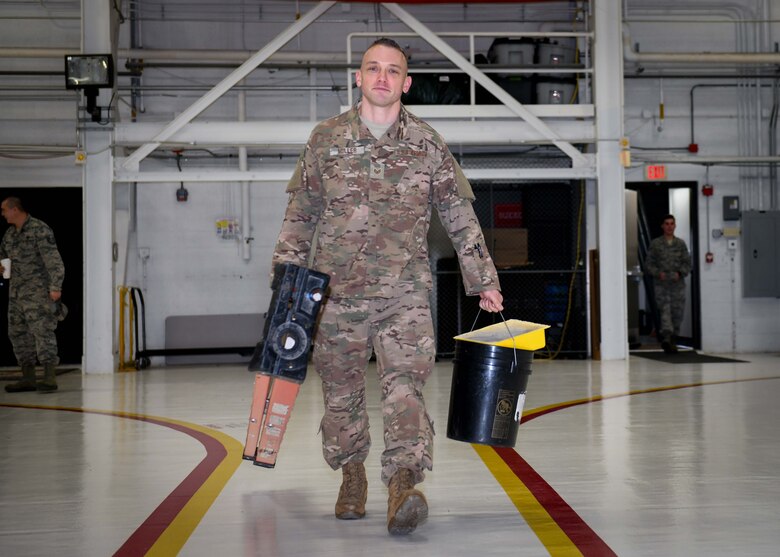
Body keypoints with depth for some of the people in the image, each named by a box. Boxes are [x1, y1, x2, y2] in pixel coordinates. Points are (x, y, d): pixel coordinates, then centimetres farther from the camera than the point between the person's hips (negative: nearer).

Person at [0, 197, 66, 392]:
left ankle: (50, 378, -13)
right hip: (17, 291, 9)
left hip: (38, 290, -8)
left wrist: (56, 287, -25)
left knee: (42, 330, -12)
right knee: (18, 333, 8)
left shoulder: (40, 230, -11)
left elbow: (54, 260, -17)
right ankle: (28, 378, 15)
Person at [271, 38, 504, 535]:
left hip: (405, 292, -1)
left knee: (405, 384, -16)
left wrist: (483, 280, 10)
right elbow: (300, 215, 12)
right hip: (337, 290, 1)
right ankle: (352, 475, 28)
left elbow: (461, 217, 11)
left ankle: (403, 481, -24)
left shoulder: (427, 144, 6)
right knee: (342, 391, 9)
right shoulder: (326, 139, 7)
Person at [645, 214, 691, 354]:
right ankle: (666, 338, -28)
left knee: (678, 313, 4)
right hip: (661, 284, -3)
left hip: (678, 284, 3)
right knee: (665, 311, -17)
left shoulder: (681, 244, 12)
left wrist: (680, 273, -8)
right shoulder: (655, 244, 7)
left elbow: (687, 263, 10)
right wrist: (658, 273, -12)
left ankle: (672, 341, 16)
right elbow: (649, 264, 5)